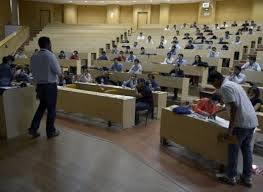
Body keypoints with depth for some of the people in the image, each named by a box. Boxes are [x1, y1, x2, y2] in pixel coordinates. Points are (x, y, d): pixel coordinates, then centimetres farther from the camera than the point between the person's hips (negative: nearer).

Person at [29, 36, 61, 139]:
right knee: (51, 108, 7)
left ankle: (33, 128, 17)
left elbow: (33, 71, 9)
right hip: (50, 85, -6)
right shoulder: (50, 55, -16)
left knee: (42, 106, 22)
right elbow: (58, 72, -12)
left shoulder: (33, 57, 2)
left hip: (39, 85, 6)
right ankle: (51, 131, 18)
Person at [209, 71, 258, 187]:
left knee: (233, 150, 6)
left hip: (242, 123, -9)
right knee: (247, 149, 17)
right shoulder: (232, 84, 20)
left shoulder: (225, 87, -11)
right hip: (252, 121, 9)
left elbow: (234, 107, -20)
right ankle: (247, 178, 26)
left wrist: (230, 127, -16)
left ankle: (231, 177, 19)